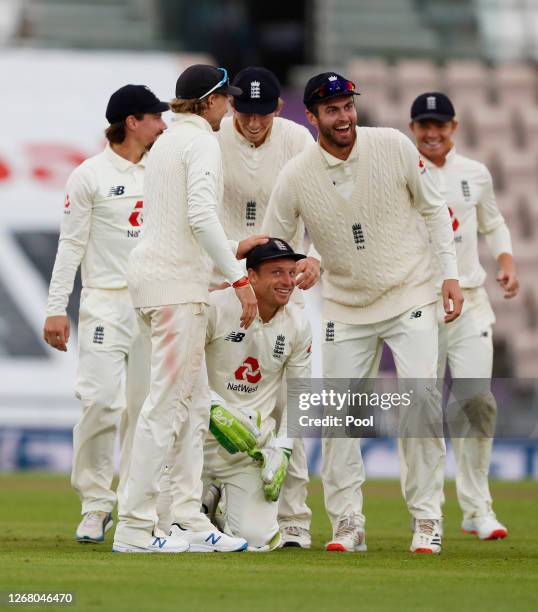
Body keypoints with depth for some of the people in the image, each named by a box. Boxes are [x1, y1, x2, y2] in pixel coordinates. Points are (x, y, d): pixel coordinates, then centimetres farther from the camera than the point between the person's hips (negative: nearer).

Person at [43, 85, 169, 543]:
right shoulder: (91, 175, -2)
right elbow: (71, 244, -3)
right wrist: (56, 309, -9)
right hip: (106, 302, -5)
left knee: (146, 406, 3)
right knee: (101, 399, -14)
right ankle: (96, 502, -3)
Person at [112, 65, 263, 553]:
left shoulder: (167, 142, 19)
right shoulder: (201, 141, -8)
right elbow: (200, 216, -21)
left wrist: (230, 251, 29)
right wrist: (238, 277, -22)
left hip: (150, 272, 10)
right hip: (176, 280, -10)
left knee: (183, 401, 11)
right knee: (167, 403, -9)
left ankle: (190, 521, 11)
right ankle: (135, 528, -10)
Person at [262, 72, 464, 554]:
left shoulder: (395, 147, -11)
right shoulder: (296, 176, -10)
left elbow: (432, 208, 2)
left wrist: (450, 273, -3)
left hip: (410, 296, -2)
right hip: (346, 307, 2)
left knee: (421, 396, -16)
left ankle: (427, 520, -9)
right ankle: (347, 525, 8)